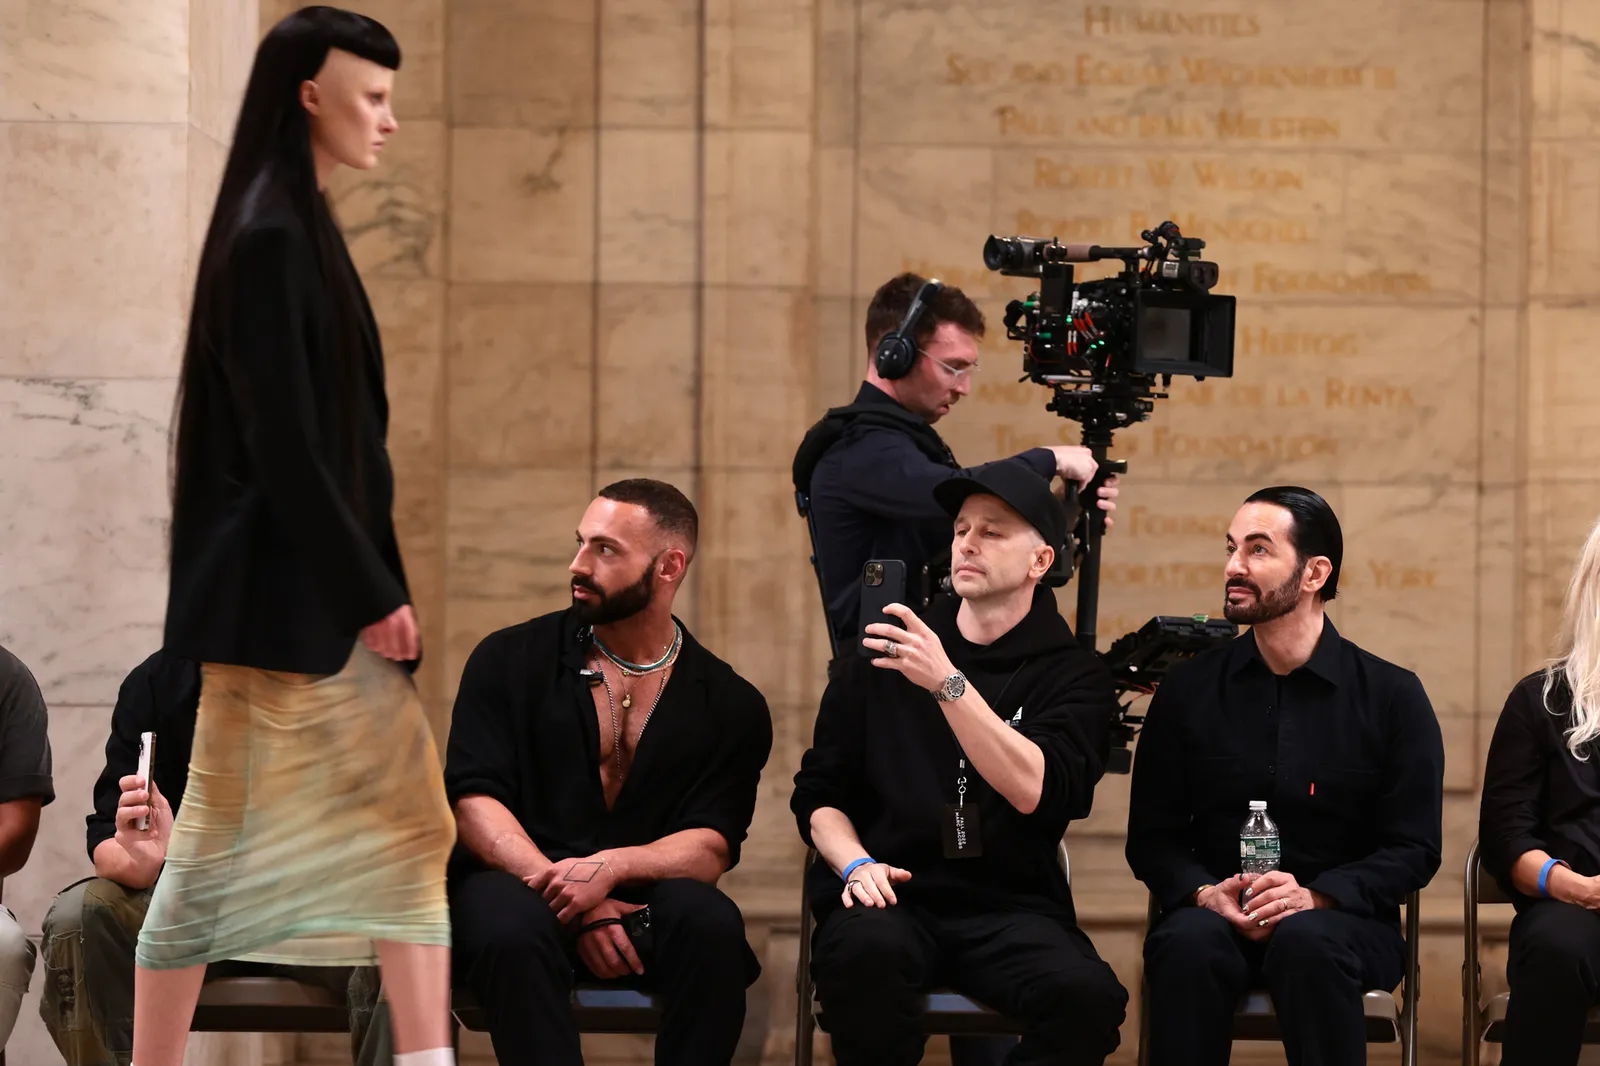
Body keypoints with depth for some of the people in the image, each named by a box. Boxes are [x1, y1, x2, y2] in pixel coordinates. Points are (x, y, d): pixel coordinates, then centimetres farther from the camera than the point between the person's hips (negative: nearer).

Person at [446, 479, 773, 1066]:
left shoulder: (731, 705, 10)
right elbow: (474, 802, -2)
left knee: (712, 924, -32)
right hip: (518, 885, -1)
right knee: (514, 929, -37)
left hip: (639, 899, 1)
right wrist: (564, 893, -17)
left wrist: (612, 866, -23)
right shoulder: (510, 660, 8)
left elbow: (711, 848, -1)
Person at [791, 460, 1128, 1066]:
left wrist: (948, 684, -20)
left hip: (1009, 907, -1)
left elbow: (1034, 790, -13)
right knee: (866, 952, -36)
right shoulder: (882, 656, 14)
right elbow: (818, 794, 15)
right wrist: (856, 863, -5)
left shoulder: (1073, 675, 6)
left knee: (1087, 995, -32)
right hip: (891, 899, 1)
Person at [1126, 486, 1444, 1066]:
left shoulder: (1392, 695, 4)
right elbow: (1151, 836, 10)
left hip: (1341, 919, -1)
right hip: (1217, 913, 1)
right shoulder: (1189, 689, 10)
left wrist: (1315, 896, -17)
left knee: (1308, 943, -37)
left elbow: (1413, 849, 1)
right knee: (1191, 943, -34)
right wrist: (1204, 893, -12)